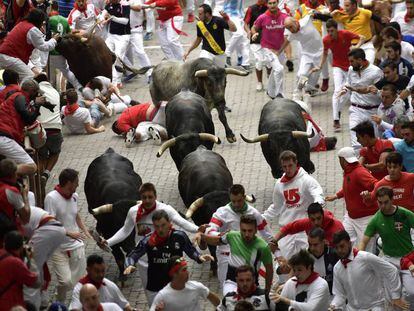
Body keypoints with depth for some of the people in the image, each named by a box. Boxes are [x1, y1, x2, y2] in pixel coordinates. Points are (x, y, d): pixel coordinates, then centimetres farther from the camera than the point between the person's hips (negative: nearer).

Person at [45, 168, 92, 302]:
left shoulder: (74, 196, 7)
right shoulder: (51, 198, -15)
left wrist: (85, 230, 12)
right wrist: (69, 233, -26)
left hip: (76, 246, 6)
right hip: (59, 249, -6)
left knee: (80, 281, 4)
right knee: (66, 281, -15)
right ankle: (60, 303, 12)